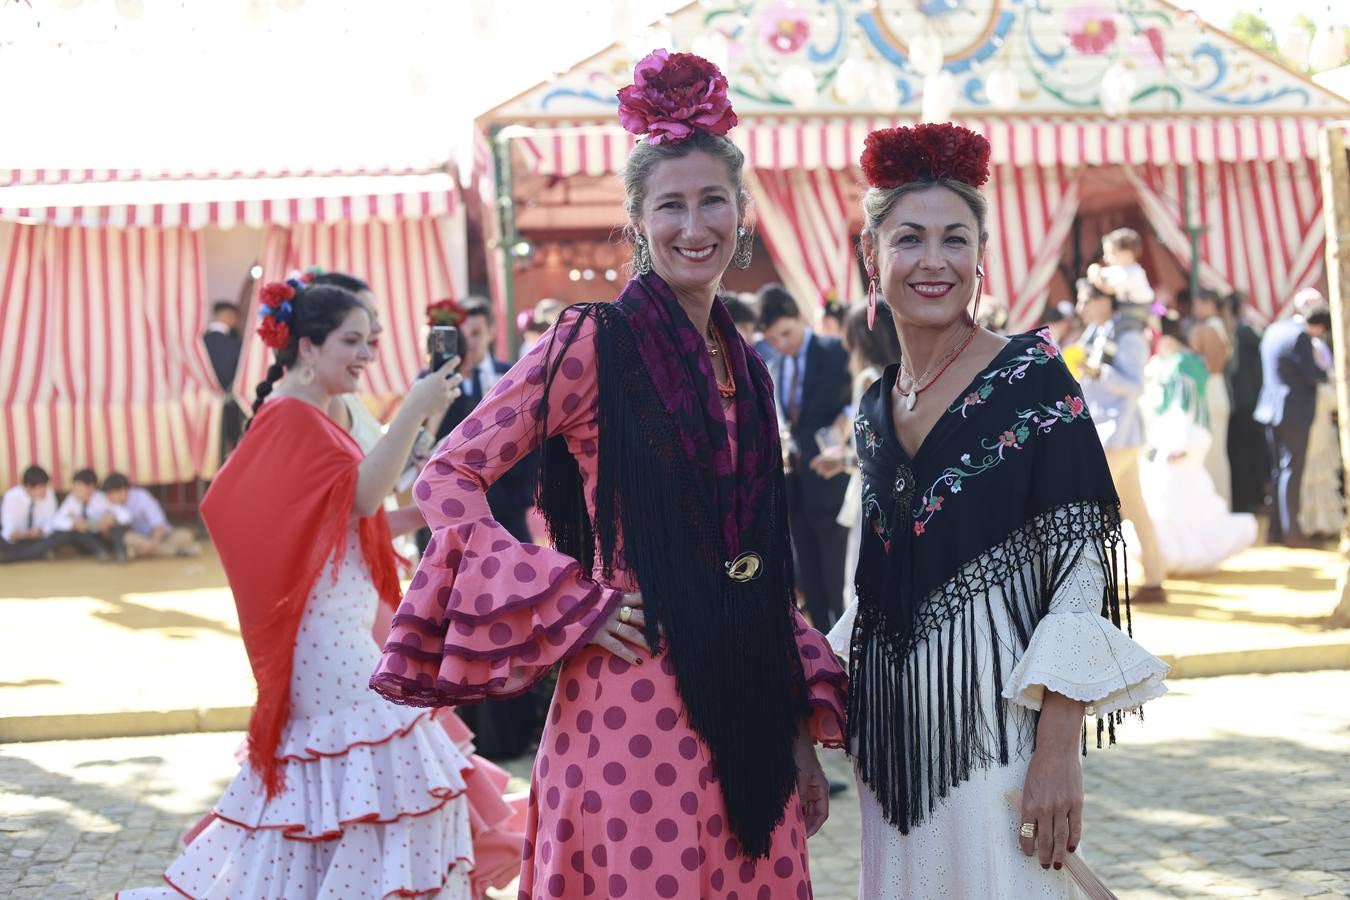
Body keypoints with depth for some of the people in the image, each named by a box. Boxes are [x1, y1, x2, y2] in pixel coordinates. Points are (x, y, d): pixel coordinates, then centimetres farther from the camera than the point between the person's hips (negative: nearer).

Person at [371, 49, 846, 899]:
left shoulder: (746, 367, 12)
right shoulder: (595, 341, -6)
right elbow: (447, 478, -8)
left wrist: (804, 724, 14)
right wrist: (570, 605, -13)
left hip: (747, 712, 6)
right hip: (635, 706, -6)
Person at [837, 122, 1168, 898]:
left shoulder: (1031, 378, -8)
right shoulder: (876, 407, 10)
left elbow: (1079, 568, -13)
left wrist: (1058, 750, -19)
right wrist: (842, 723, 15)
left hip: (994, 718, -6)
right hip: (896, 730, 6)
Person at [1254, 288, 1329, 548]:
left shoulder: (1273, 330, 12)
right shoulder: (1301, 335, -16)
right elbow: (1312, 373, -20)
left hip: (1271, 408, 9)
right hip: (1295, 412, -9)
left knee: (1279, 470, 14)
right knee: (1292, 471, -4)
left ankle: (1276, 528, 18)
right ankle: (1291, 532, -2)